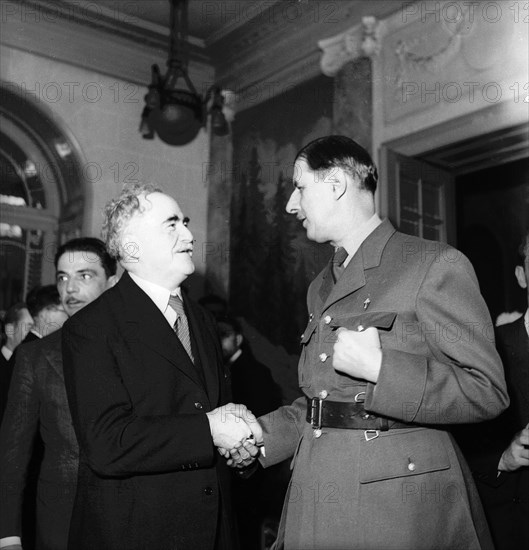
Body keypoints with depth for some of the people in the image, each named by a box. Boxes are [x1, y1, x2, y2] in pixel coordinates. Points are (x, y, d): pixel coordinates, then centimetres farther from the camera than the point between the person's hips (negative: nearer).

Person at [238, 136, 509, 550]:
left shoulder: (436, 265, -9)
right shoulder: (322, 287, 14)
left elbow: (488, 391, -12)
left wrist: (379, 367, -21)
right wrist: (259, 435, 3)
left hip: (399, 499, -6)